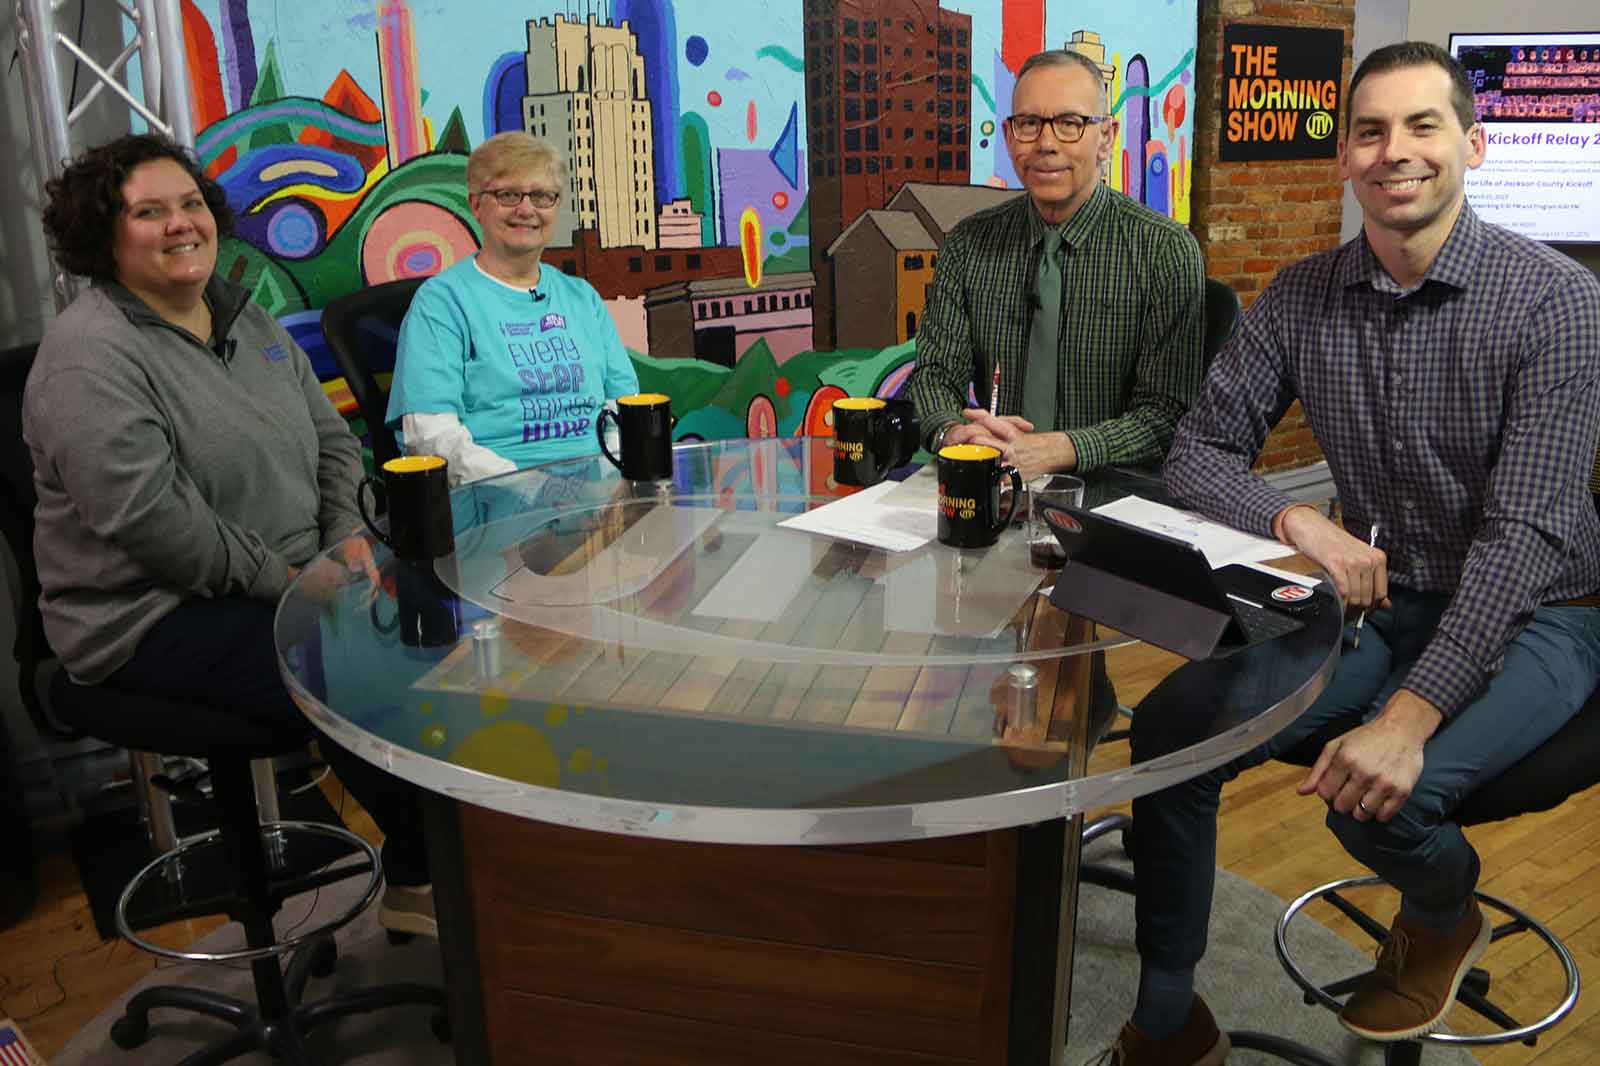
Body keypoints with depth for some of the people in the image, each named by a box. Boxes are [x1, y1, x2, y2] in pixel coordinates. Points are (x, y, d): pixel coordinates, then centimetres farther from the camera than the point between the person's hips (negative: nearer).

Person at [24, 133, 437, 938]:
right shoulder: (90, 352, -13)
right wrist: (286, 579, -20)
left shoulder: (249, 324, 13)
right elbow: (142, 511, -23)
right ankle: (420, 878, -2)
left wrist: (351, 539, -3)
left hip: (294, 584, 8)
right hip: (157, 622, -8)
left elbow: (333, 441, 15)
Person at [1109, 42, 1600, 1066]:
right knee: (1169, 730, -16)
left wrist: (1410, 715, -32)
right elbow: (1199, 453, 0)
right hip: (1377, 603, 4)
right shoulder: (1302, 297, -1)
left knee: (1378, 792, -30)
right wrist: (1294, 518, -22)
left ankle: (1445, 915, 11)